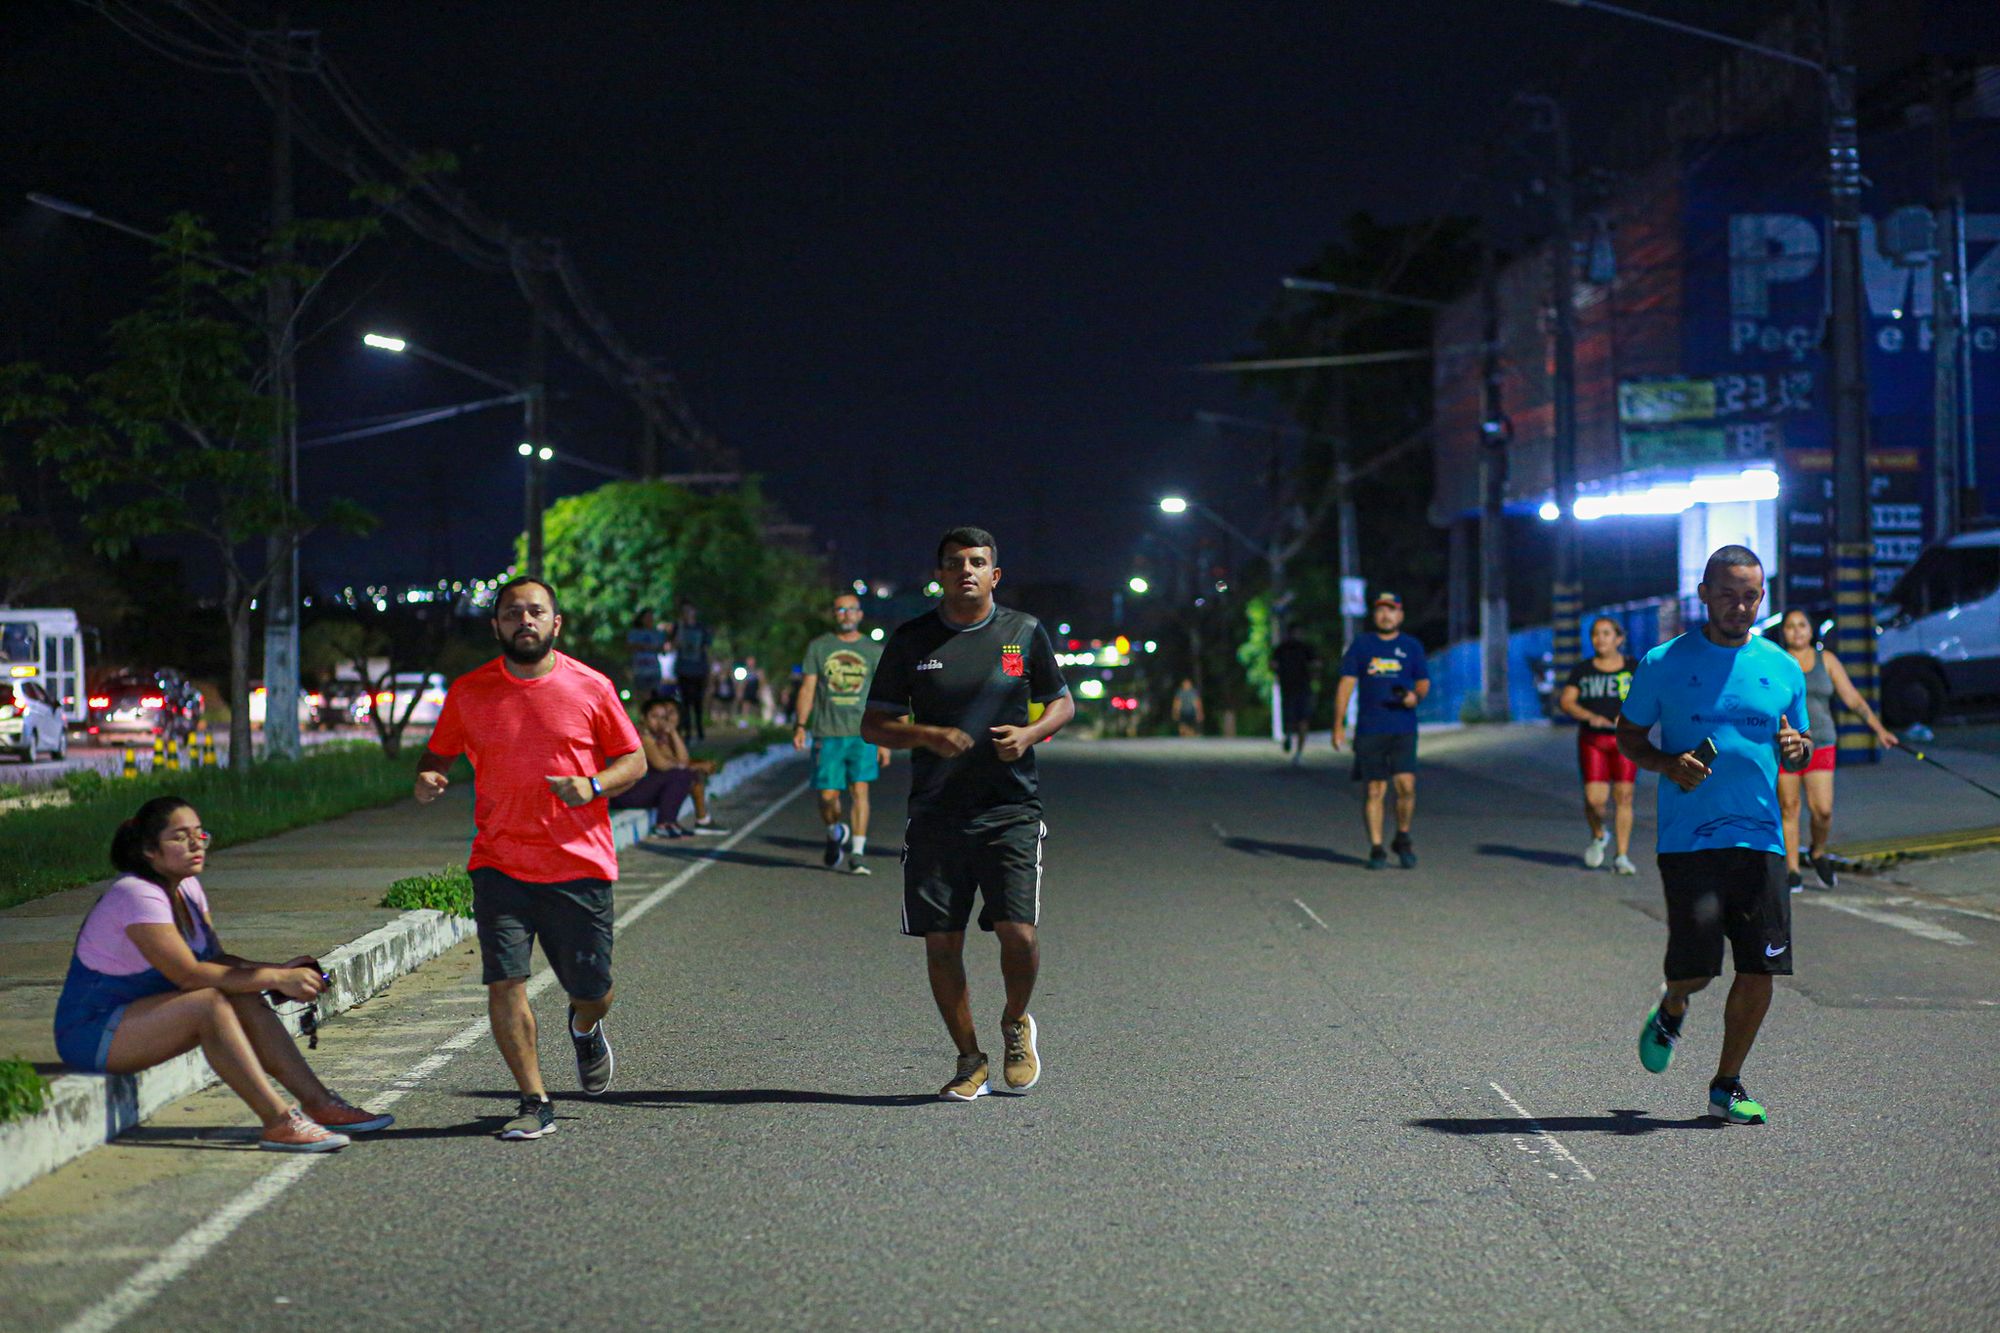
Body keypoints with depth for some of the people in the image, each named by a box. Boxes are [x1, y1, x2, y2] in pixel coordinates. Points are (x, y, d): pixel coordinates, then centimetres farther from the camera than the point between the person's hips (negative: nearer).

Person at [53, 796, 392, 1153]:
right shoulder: (138, 895, -23)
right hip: (90, 1032, -9)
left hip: (138, 1013, 9)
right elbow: (189, 974, -27)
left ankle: (318, 1103, -12)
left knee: (245, 1002, -10)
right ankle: (278, 1121, -33)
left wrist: (281, 970, -12)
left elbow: (217, 959, 5)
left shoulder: (187, 886, 7)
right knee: (210, 1002, -30)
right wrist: (276, 979, -25)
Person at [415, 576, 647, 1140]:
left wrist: (593, 785, -14)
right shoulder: (468, 692, 4)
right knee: (504, 981, -11)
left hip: (580, 863, 0)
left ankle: (585, 1030, 44)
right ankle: (535, 1104, 3)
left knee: (591, 991, 6)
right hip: (499, 863, 1)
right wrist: (427, 778, -7)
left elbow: (633, 760, 6)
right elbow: (440, 751, 16)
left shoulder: (591, 687, 1)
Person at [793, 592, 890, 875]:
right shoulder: (818, 647, 8)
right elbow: (807, 687, 6)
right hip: (827, 733, 0)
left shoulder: (874, 651, 10)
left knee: (859, 790, -12)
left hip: (862, 733, 0)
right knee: (827, 795, -1)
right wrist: (801, 725, -6)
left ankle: (857, 854, -10)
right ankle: (835, 835, 30)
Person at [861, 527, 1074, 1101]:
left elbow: (1062, 703, 16)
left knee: (1016, 930, -12)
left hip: (1010, 809, -1)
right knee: (941, 941, 0)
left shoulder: (1025, 632, 6)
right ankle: (970, 1060, 18)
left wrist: (1029, 734, -5)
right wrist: (928, 736, -12)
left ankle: (1015, 1023, 19)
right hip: (935, 812, 1)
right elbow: (873, 725, 7)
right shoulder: (911, 639, 5)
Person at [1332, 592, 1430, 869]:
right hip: (1369, 729, 0)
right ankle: (1376, 849, 9)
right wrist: (1338, 725, -1)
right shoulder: (1361, 645, 8)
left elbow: (1423, 682, 17)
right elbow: (1346, 684, 5)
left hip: (1403, 728, 0)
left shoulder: (1411, 646, 11)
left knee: (1406, 784, -12)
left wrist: (1416, 696, -8)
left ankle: (1403, 838, 10)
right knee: (1375, 790, 0)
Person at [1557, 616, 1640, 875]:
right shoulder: (1582, 670, 7)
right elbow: (1565, 701, -1)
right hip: (1592, 739, 0)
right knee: (1594, 798, -9)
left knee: (1624, 796, -6)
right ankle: (1598, 835, 23)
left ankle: (1622, 856, 3)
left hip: (1625, 739, 0)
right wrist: (1590, 716, -18)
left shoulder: (1634, 668, 5)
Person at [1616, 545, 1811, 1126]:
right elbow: (1628, 735, 9)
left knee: (1760, 968, -1)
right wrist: (1667, 764, -11)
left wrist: (1798, 748, -4)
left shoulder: (1783, 668, 11)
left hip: (1760, 839, 3)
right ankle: (1671, 1012, 28)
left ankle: (1727, 1085, 16)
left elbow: (1799, 748, 20)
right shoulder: (1663, 663, 2)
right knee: (1694, 969, -9)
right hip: (1688, 836, -3)